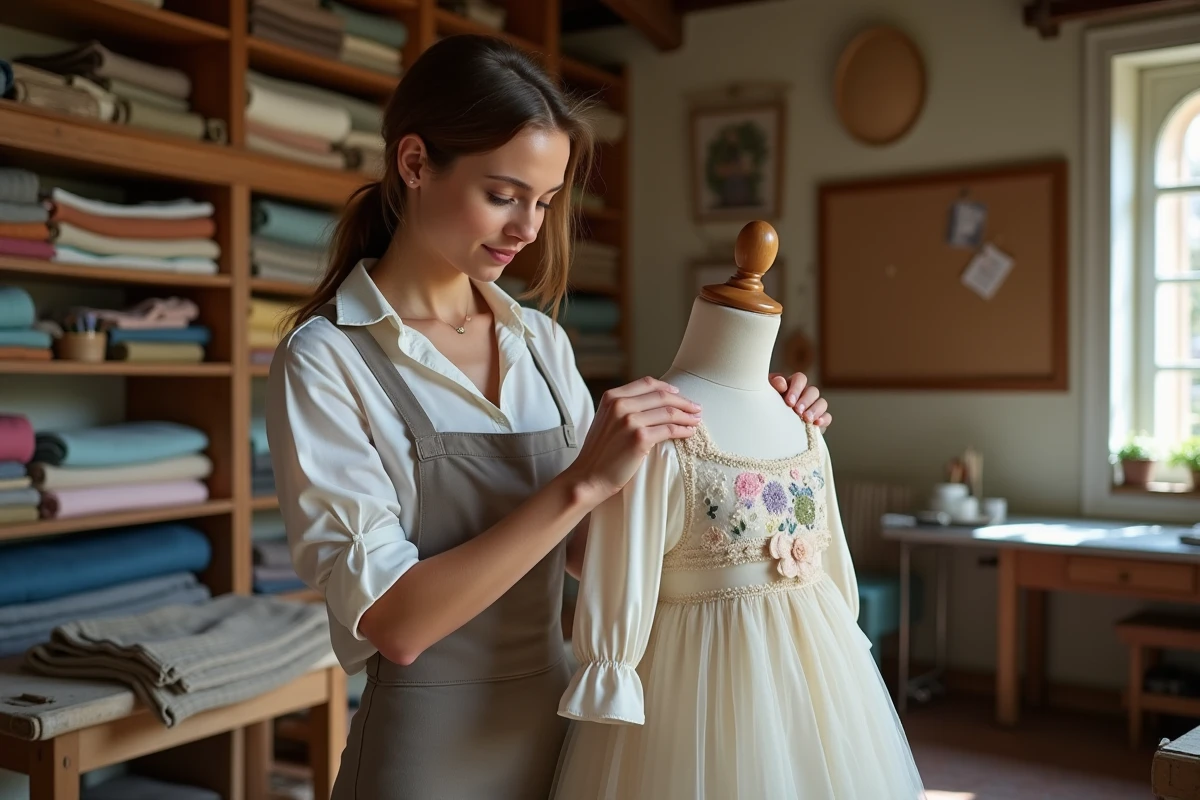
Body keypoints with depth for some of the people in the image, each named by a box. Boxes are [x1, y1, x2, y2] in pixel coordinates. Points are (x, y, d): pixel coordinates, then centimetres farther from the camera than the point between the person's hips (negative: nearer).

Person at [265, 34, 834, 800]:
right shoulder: (326, 359, -13)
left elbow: (593, 547, 8)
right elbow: (392, 621, -20)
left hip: (560, 726, 6)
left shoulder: (541, 341, 3)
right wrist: (581, 481, -25)